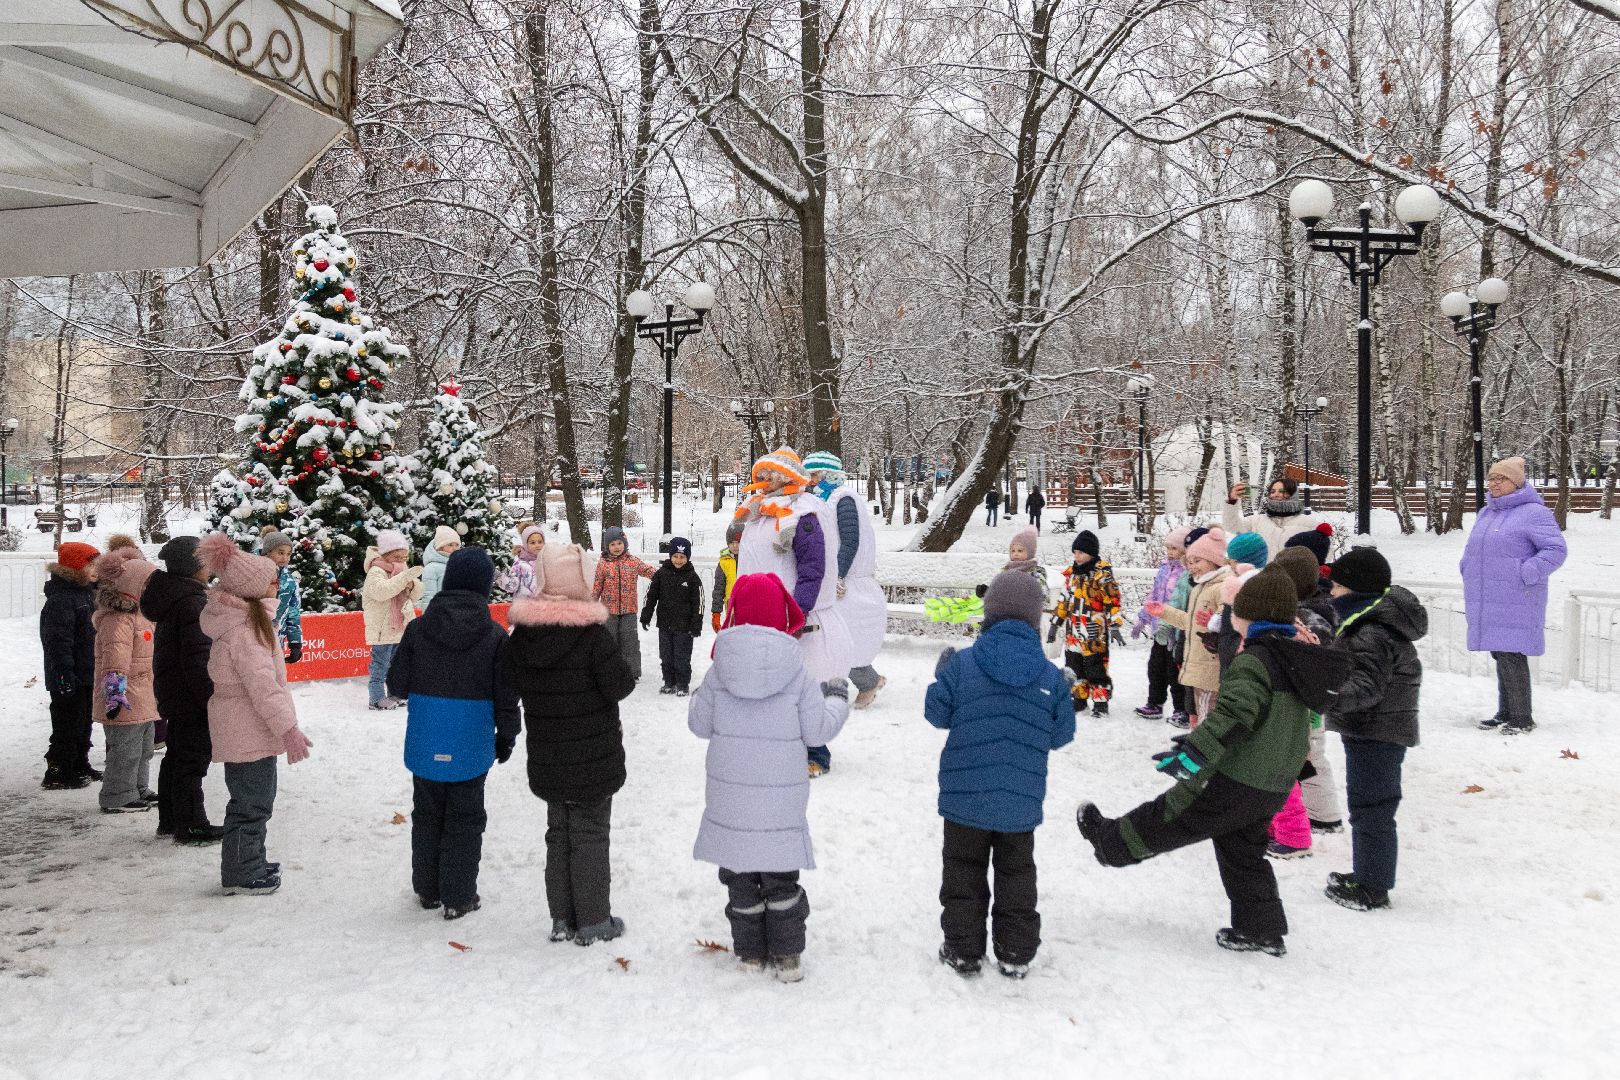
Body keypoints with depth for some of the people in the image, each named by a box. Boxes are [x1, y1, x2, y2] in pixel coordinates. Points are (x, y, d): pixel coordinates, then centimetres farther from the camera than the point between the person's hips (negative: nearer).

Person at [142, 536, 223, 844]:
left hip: (172, 693, 10)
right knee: (192, 761, -3)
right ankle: (191, 826, 3)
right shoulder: (192, 602, -20)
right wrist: (211, 698, -21)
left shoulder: (170, 597, 13)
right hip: (191, 696, -10)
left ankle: (170, 820, 28)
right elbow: (197, 659, -24)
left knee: (176, 757, 18)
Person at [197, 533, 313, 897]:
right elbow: (262, 683, -26)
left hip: (248, 729, 10)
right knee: (251, 805, 0)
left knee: (256, 800, 21)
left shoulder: (245, 617, 10)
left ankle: (252, 863, 33)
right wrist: (288, 729, -25)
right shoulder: (243, 629, -23)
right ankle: (241, 875, 10)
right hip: (248, 733, -10)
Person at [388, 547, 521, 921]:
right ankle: (458, 897, 14)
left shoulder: (418, 628, -7)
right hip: (471, 747, -2)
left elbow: (396, 684, -1)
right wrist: (507, 736, 9)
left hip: (425, 745, 2)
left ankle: (428, 890, 28)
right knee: (464, 818, 10)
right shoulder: (495, 635, -10)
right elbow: (506, 695, -5)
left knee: (427, 814, 18)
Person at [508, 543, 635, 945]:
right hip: (593, 759, -5)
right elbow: (621, 684, -14)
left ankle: (562, 918, 24)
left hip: (546, 760, 5)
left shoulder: (523, 632, -3)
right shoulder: (593, 632, -19)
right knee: (590, 835, 6)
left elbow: (516, 682, 7)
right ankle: (594, 922, 14)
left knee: (558, 834, 17)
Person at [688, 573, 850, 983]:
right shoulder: (796, 669, -10)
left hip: (729, 793, 1)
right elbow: (817, 730, -6)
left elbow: (699, 724, 1)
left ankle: (750, 951, 21)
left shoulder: (719, 669, -8)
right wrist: (837, 699, 13)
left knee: (738, 873, 14)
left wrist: (697, 695, 22)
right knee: (781, 875, 13)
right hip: (781, 796, 0)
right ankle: (787, 956, 16)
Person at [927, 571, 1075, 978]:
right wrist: (1066, 696, 20)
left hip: (965, 796, -1)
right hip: (1021, 802, 2)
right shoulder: (1051, 676, -7)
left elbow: (936, 713, -2)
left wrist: (940, 674, 16)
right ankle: (1015, 953, 22)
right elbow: (1061, 735, 1)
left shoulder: (961, 664, -12)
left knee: (964, 870, 13)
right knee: (1016, 872, 17)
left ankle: (963, 950, 18)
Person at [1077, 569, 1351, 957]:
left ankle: (1111, 843, 29)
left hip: (1232, 781, -8)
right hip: (1274, 788, 8)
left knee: (1169, 819, 11)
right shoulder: (1298, 659, 10)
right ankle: (1262, 929, 26)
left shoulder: (1254, 661, -20)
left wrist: (1192, 753, -35)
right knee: (1245, 853, 22)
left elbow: (1232, 717, -33)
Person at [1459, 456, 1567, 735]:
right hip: (1485, 604, 8)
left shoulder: (1533, 513, -8)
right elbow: (1473, 548, 32)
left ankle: (1522, 718, -1)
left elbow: (1556, 549, -12)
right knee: (1500, 657, 13)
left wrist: (1526, 574, -19)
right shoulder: (1485, 513, 18)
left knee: (1511, 657, -10)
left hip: (1514, 603, -8)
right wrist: (1467, 568, 14)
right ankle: (1505, 714, 22)